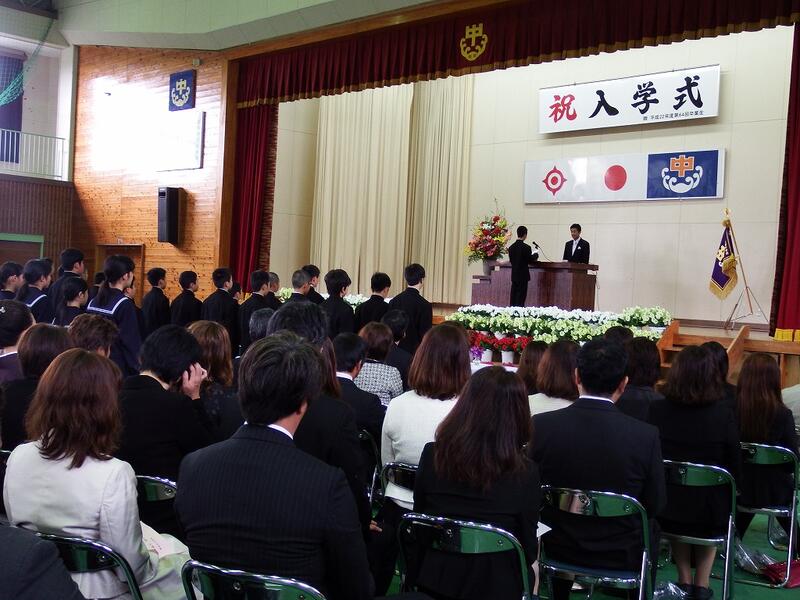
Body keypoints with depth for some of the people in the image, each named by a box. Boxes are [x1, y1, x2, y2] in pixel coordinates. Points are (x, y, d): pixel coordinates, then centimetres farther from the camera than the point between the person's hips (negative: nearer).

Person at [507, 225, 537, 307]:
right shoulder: (526, 247, -15)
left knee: (513, 297, 10)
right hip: (523, 276, -6)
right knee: (521, 297, -2)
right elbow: (530, 260, -9)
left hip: (514, 275, 6)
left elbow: (511, 260, 10)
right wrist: (535, 255, 12)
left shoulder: (511, 247, 3)